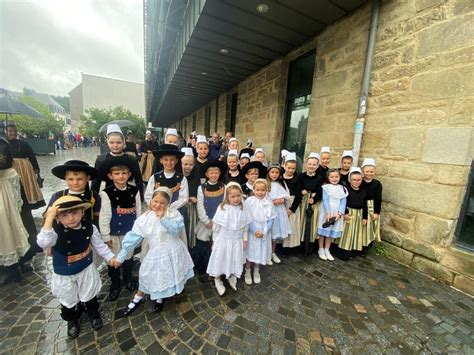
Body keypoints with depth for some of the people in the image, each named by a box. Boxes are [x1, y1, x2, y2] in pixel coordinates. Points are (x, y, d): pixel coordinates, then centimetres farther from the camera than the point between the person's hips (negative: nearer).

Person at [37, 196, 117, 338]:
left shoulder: (90, 228, -19)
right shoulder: (56, 231, -27)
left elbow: (99, 245, -5)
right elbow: (42, 243, -49)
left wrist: (110, 257, -4)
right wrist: (49, 219, -49)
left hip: (86, 270, 1)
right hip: (64, 275, -1)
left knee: (89, 296, 23)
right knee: (69, 301, 23)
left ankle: (93, 314, 53)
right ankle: (72, 321, 54)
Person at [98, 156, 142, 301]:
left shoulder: (134, 191, -7)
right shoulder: (106, 193, -16)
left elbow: (138, 211, 0)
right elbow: (104, 215, -12)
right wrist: (105, 235, -9)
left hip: (129, 231, 3)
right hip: (113, 232, -2)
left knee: (128, 256, 20)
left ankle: (128, 279, 45)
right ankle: (115, 284, 39)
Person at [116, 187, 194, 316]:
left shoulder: (173, 214, -14)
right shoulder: (144, 219, -10)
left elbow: (177, 230, -27)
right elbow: (132, 237, -4)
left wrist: (163, 218, -32)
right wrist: (121, 256, 0)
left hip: (173, 252, 0)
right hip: (157, 254, 0)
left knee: (169, 276, 19)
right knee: (148, 276, 14)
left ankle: (159, 298, 50)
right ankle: (137, 299, 46)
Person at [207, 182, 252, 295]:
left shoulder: (242, 209, -9)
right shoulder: (222, 208, -18)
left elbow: (245, 226, 1)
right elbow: (216, 226, -9)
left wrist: (244, 240, 4)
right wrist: (214, 240, -4)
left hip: (237, 241, 3)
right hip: (222, 240, -2)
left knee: (235, 261, 18)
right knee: (220, 260, 13)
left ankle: (232, 278, 45)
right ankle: (217, 280, 37)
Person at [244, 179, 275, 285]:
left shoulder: (269, 202, -7)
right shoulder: (249, 201, -13)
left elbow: (271, 219, -4)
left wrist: (263, 232, -13)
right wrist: (254, 230, -18)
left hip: (264, 232, 2)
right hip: (251, 231, -2)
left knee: (260, 252, 16)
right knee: (250, 252, 11)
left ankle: (256, 272, 40)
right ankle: (247, 272, 35)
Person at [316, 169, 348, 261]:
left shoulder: (342, 189, 6)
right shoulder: (326, 187, -4)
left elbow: (343, 202, 0)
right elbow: (325, 200, -11)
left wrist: (339, 213, -12)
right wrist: (328, 213, -20)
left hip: (337, 214, 3)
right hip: (325, 212, -3)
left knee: (332, 232, 11)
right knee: (323, 231, 6)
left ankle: (327, 250, 26)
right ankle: (321, 250, 20)